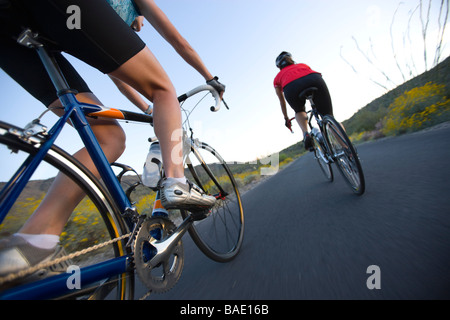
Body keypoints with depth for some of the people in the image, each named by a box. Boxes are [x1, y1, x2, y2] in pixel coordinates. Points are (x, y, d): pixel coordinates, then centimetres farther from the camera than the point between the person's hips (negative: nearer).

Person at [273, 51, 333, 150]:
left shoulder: (277, 78, 36)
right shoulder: (302, 65, 42)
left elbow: (282, 102, 40)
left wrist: (286, 118, 52)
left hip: (291, 87, -1)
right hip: (315, 80, 2)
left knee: (299, 111, 31)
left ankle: (306, 134, 6)